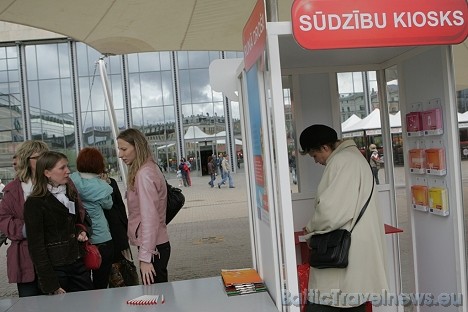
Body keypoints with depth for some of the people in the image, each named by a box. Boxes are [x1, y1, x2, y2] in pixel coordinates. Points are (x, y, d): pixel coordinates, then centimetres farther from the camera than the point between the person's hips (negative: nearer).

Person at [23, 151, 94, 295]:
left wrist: (82, 230, 1)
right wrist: (51, 285, -14)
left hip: (78, 263, 6)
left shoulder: (71, 193, 9)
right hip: (55, 268, -5)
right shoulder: (35, 203, -10)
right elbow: (36, 246, -12)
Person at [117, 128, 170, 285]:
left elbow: (149, 218, -21)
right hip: (157, 245, 9)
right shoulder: (149, 169, 11)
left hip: (152, 248, -9)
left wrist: (145, 257, -20)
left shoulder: (144, 174, -16)